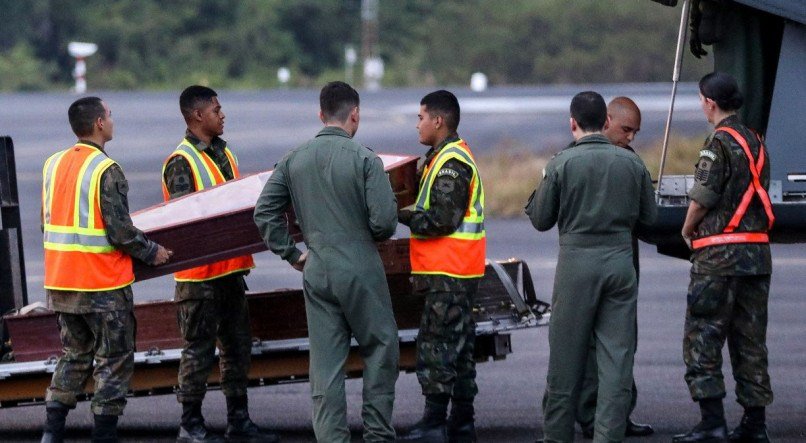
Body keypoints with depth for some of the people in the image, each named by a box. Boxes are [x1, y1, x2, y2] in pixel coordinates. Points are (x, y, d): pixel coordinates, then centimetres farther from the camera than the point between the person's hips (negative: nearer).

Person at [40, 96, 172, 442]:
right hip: (104, 285, -7)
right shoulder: (106, 171, -15)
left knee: (74, 356, 18)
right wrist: (151, 253, -3)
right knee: (114, 361, 5)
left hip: (60, 284, 7)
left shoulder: (53, 165, 7)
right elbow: (120, 231, -18)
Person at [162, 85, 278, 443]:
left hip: (231, 267, 8)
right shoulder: (181, 162, -12)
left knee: (237, 345, 12)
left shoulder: (224, 154, 15)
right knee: (199, 347, -3)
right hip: (199, 272, -8)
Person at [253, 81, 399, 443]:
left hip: (316, 274, 4)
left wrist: (291, 254, 11)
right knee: (380, 349, 10)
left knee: (325, 363, 6)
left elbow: (264, 211, 4)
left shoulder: (294, 159, 4)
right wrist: (374, 236, 7)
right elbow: (384, 220, -15)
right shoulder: (364, 159, -11)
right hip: (361, 272, -4)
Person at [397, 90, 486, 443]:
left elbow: (443, 219, -21)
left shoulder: (450, 163, -15)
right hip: (457, 273, 11)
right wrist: (408, 214, 8)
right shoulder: (452, 156, 18)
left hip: (447, 278, -11)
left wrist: (401, 216, -13)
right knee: (458, 347, 13)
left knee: (437, 347, -8)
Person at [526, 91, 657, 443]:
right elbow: (649, 216, 9)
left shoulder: (562, 163, -6)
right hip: (621, 262, 2)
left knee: (566, 359, 6)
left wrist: (540, 188, 17)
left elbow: (541, 219, 0)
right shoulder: (632, 163, 2)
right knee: (617, 356, 3)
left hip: (577, 261, -2)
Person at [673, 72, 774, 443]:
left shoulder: (719, 143, -12)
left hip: (719, 253, -8)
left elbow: (703, 197, -14)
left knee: (702, 337, -5)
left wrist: (688, 230, 6)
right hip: (757, 251, 8)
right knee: (750, 341, 11)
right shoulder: (756, 142, 15)